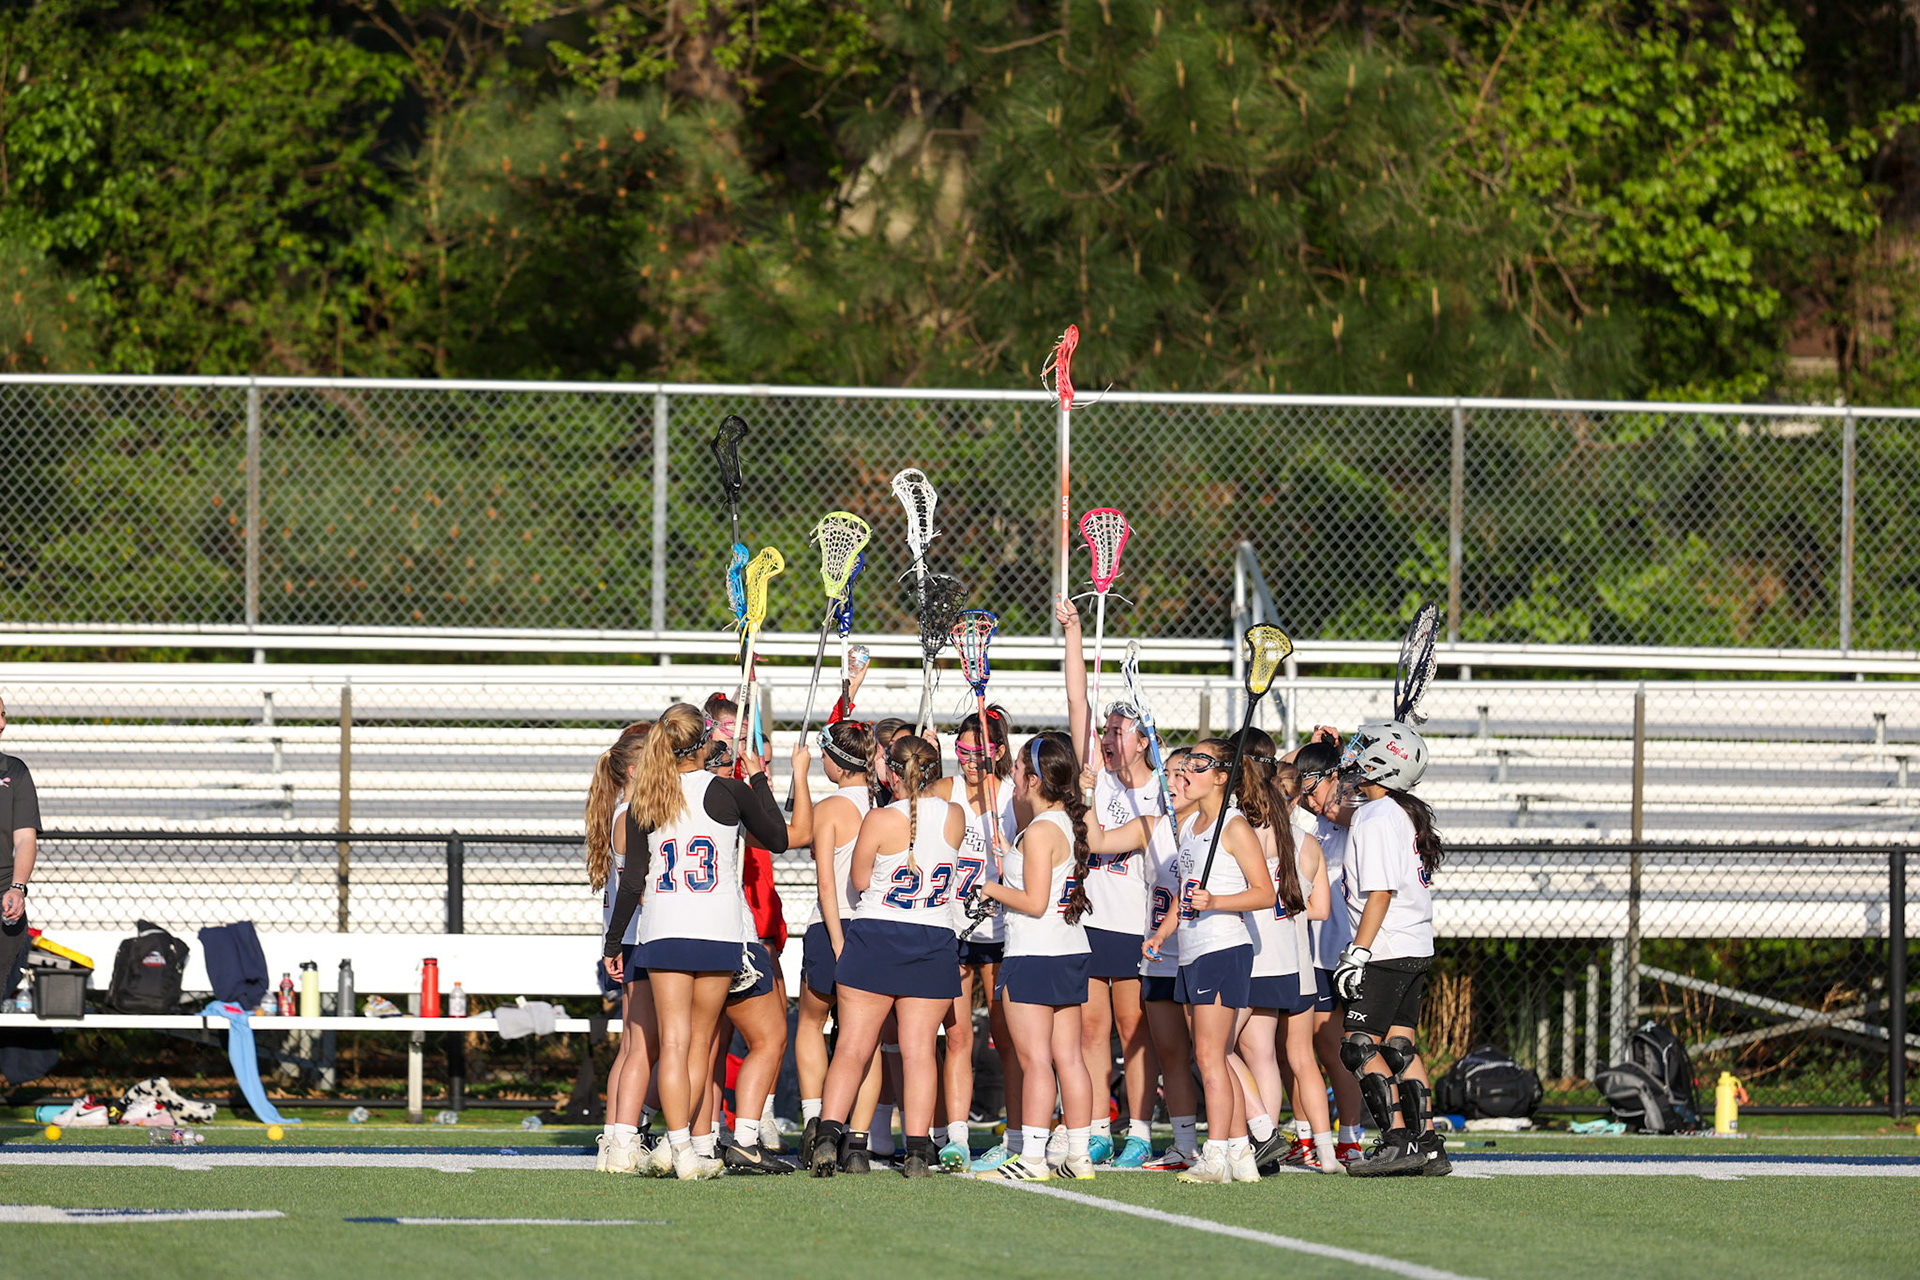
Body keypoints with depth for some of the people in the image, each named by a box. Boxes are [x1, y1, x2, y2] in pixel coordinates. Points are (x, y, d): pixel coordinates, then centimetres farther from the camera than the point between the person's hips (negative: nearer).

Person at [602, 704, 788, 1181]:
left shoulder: (644, 803, 2)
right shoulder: (728, 792, -3)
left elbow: (632, 882, 2)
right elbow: (778, 839, 11)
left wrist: (613, 943, 10)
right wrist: (759, 780, 20)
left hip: (662, 932, 1)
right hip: (718, 932, -1)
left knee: (673, 1041, 0)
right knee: (698, 1042, 10)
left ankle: (679, 1146, -10)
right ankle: (677, 1144, 10)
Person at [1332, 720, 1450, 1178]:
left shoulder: (1377, 818, -14)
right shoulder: (1410, 815, 13)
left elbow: (1379, 893, -19)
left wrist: (1358, 953, -20)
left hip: (1387, 951, -9)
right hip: (1418, 950, 9)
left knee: (1359, 1045, -8)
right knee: (1399, 1046, 11)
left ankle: (1398, 1140, -13)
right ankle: (1428, 1146, 8)